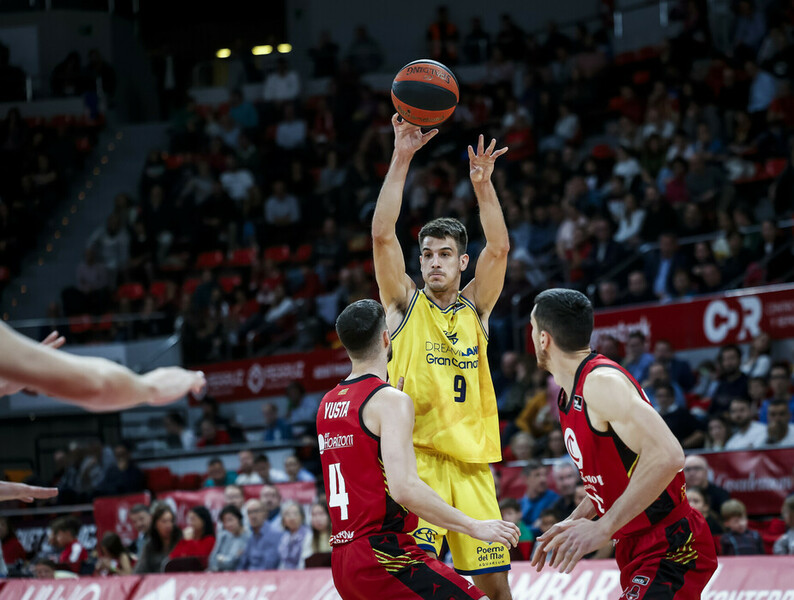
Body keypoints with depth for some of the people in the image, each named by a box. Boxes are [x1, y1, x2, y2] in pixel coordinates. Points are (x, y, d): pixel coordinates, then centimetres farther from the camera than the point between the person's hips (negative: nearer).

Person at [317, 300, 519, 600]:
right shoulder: (391, 400, -11)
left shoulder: (327, 403, 13)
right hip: (383, 554, -9)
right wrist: (475, 527, -17)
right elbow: (405, 488, -22)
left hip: (343, 560, 9)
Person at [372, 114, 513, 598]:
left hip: (471, 461, 3)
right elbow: (383, 235, -6)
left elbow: (499, 247, 0)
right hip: (415, 458, -3)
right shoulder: (406, 303, 6)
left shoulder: (474, 309, 13)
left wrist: (483, 184, -12)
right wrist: (402, 159, -12)